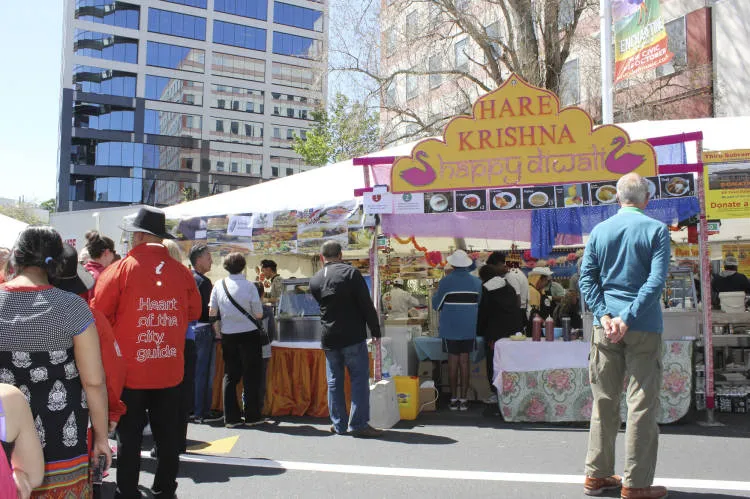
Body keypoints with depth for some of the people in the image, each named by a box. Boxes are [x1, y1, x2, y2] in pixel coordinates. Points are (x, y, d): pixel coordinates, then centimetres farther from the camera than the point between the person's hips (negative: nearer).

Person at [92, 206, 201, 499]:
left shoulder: (120, 269, -11)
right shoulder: (181, 271, -4)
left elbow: (98, 313, -5)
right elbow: (194, 312, 7)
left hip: (130, 369, -2)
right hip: (170, 370, 3)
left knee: (129, 436, 10)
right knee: (168, 434, 14)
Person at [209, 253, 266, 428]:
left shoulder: (219, 285, 0)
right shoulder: (249, 286, -10)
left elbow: (212, 313, 2)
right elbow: (259, 315, -8)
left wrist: (219, 332, 14)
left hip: (228, 336, 4)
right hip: (248, 334, -3)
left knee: (230, 375, 11)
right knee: (251, 376, 6)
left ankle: (231, 417, 13)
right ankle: (252, 416, 9)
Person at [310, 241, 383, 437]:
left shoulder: (314, 280, 7)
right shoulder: (351, 272, -8)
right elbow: (367, 305, -10)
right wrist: (375, 331, -3)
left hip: (329, 338, 5)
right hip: (353, 337, -5)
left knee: (334, 382, 11)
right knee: (359, 379, 1)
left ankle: (338, 424, 16)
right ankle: (358, 424, 0)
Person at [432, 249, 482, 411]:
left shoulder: (445, 281, -10)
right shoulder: (477, 282, -1)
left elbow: (436, 305, -3)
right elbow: (481, 305, 9)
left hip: (450, 328, -2)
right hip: (469, 328, 2)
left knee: (453, 361, 6)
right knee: (465, 362, 7)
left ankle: (454, 398, 12)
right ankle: (463, 399, 9)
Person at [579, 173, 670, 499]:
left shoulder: (599, 230, 8)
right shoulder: (657, 230, -3)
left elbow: (586, 278, 1)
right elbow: (656, 280, -14)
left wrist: (604, 315, -7)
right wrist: (628, 318, -17)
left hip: (605, 326, 4)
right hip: (644, 328, -4)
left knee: (604, 402, 12)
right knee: (642, 405, 3)